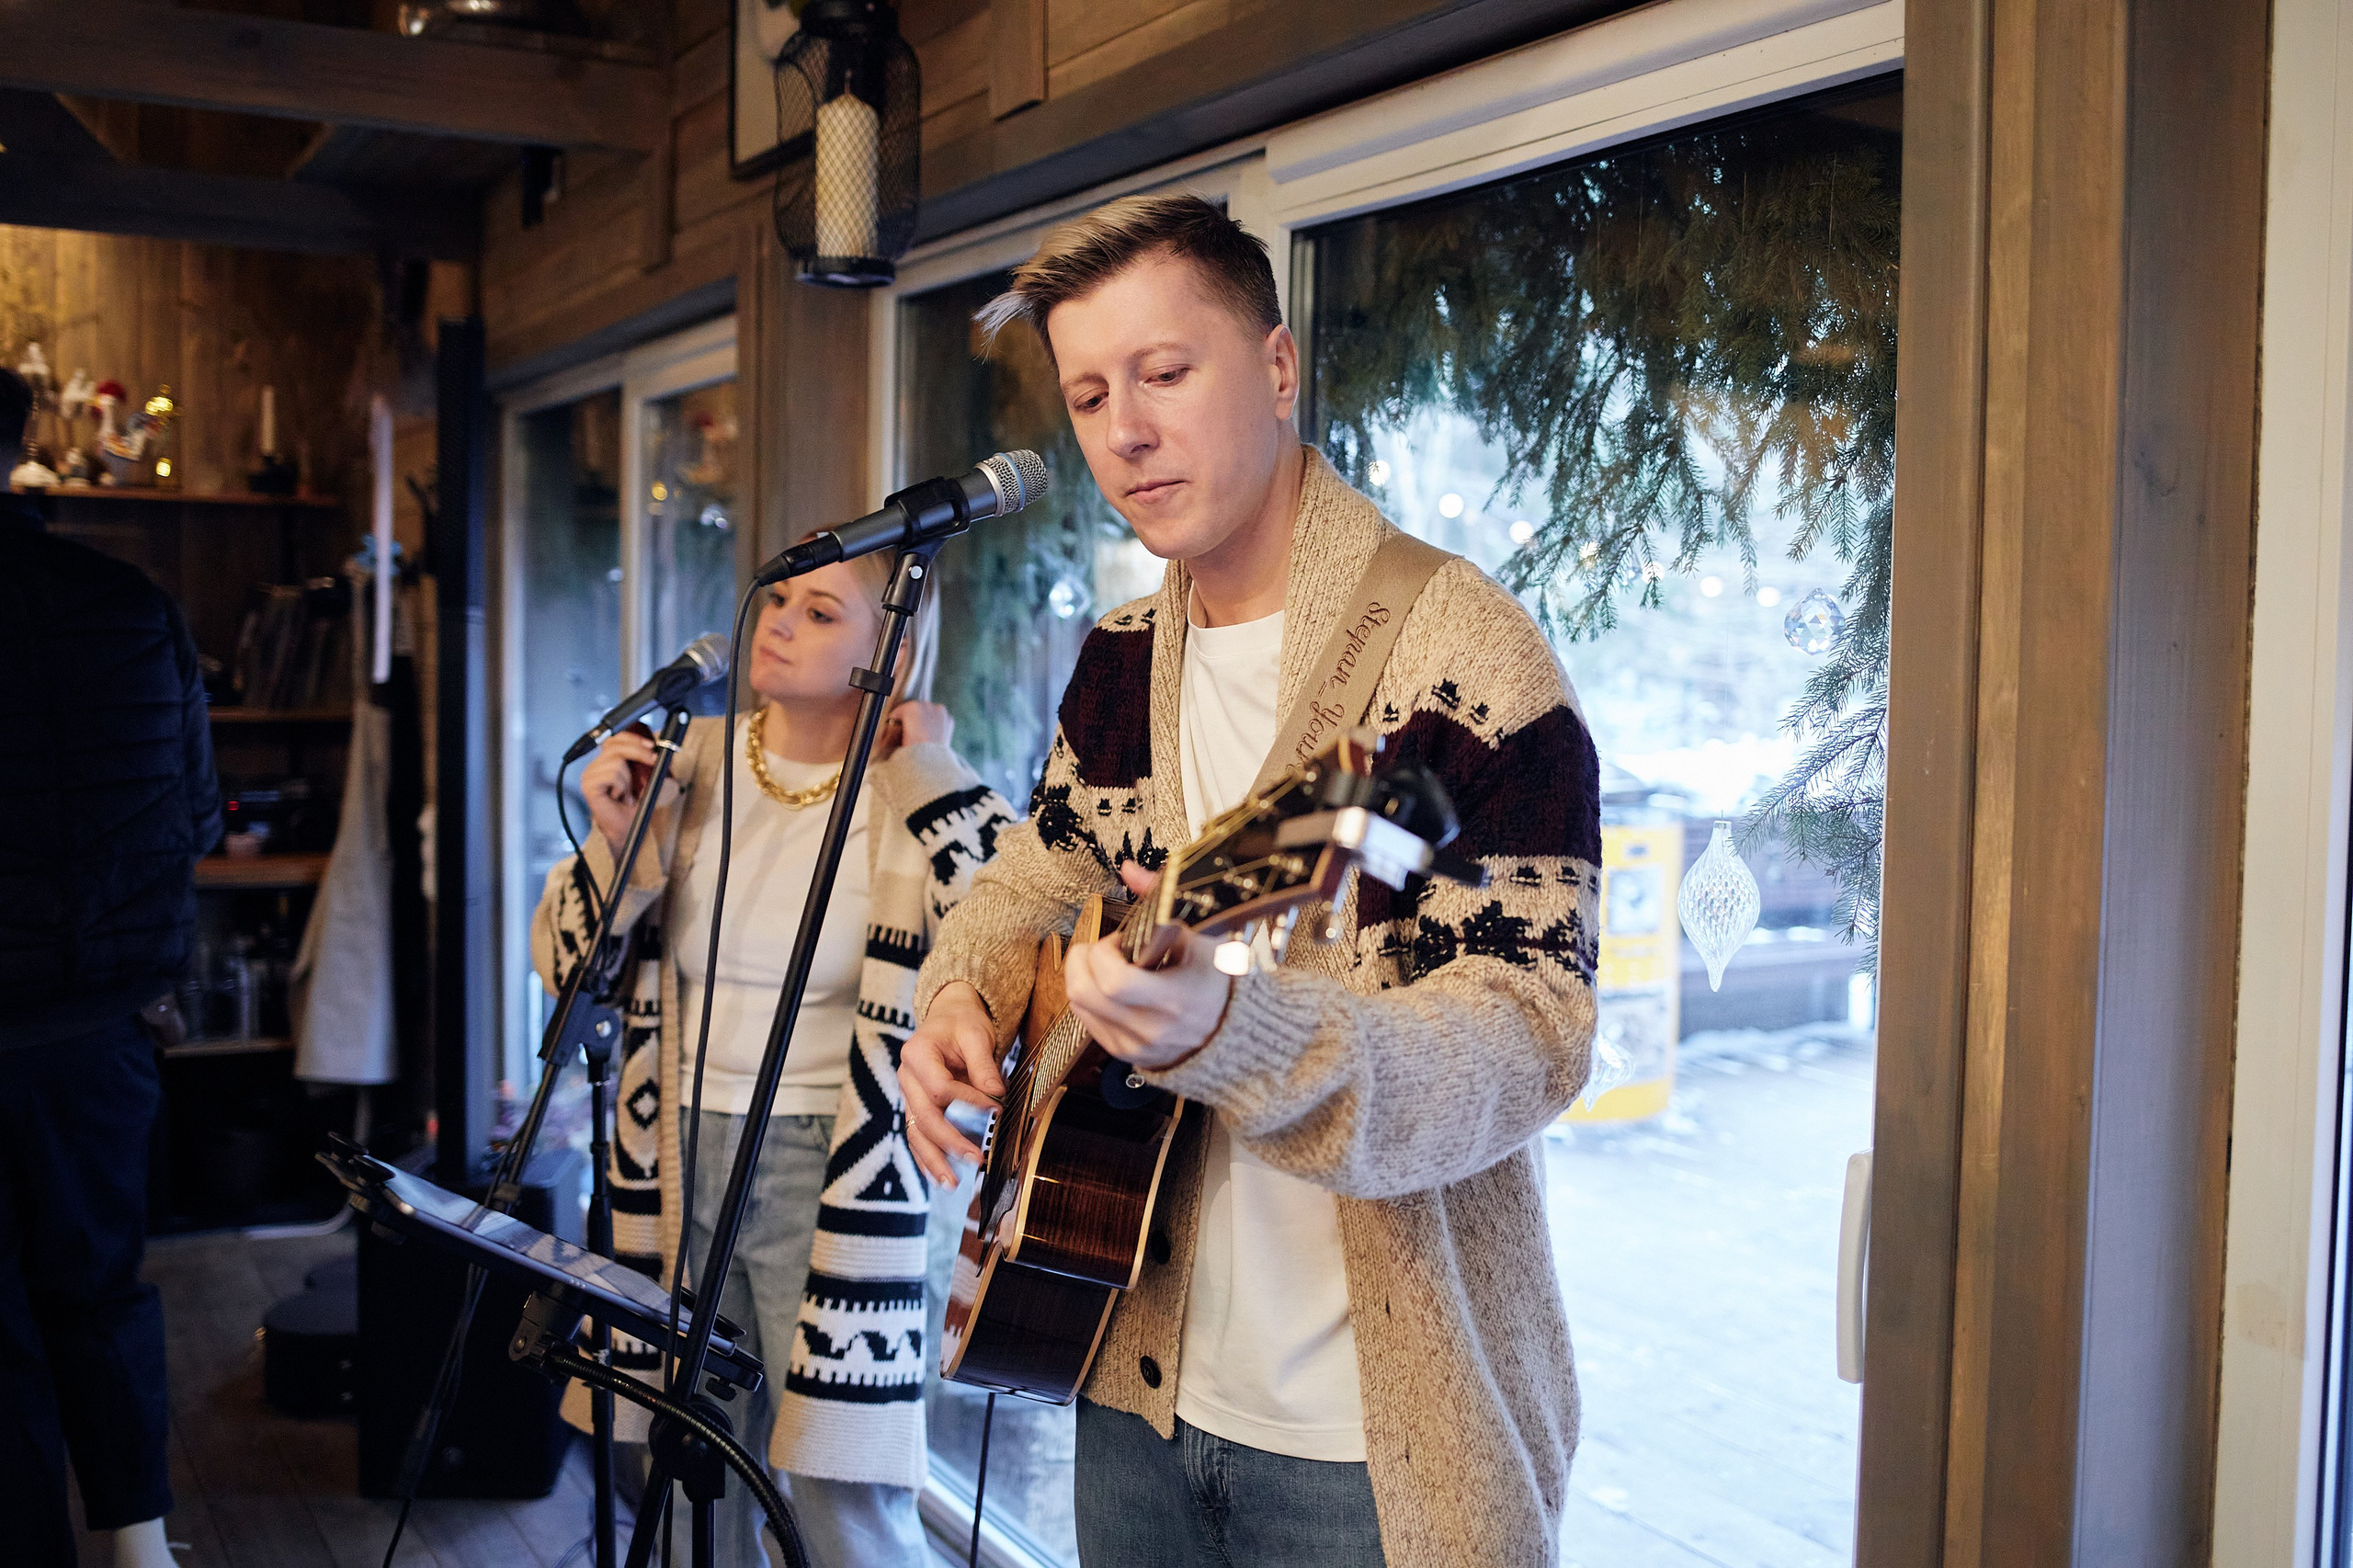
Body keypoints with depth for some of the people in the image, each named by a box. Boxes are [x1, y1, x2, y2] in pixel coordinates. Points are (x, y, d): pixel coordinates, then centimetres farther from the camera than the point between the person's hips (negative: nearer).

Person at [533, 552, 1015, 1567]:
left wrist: (928, 774, -17)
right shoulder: (691, 766, 4)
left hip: (829, 1177, -4)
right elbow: (567, 964, 6)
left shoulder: (914, 800, -7)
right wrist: (617, 839, -12)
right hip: (681, 1163, 4)